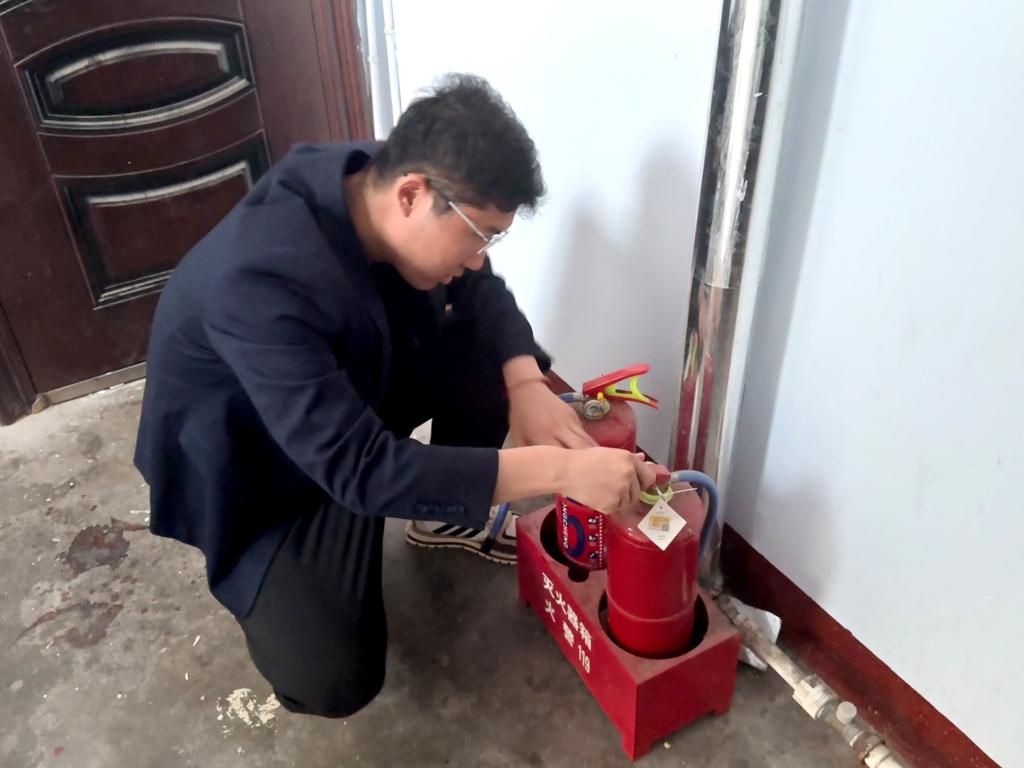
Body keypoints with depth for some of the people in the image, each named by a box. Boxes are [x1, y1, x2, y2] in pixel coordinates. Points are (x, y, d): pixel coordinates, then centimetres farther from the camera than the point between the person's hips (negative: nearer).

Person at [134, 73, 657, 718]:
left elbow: (483, 294, -3)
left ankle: (447, 516, 12)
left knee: (492, 352, -11)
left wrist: (527, 386, -22)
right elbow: (362, 469, -40)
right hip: (255, 471, -6)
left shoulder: (373, 184, -18)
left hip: (351, 389, 7)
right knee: (334, 683, -17)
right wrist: (558, 470, -40)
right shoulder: (261, 281, -39)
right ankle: (270, 576, 14)